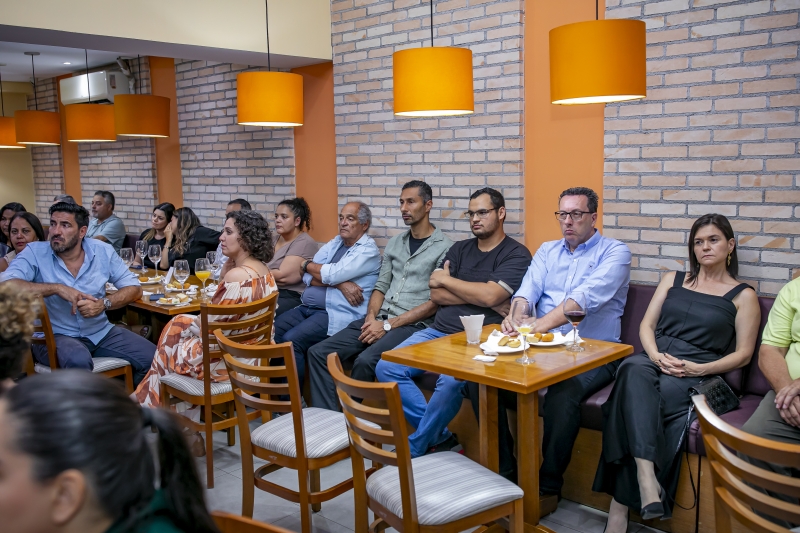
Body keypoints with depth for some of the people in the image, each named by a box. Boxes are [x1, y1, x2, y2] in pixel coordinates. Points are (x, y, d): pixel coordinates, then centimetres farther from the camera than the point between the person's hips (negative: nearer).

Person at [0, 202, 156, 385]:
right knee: (78, 361, -37)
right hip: (55, 335, -4)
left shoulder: (102, 251, 1)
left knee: (152, 357, -12)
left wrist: (104, 303, -15)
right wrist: (57, 288, -27)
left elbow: (134, 288, 3)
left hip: (101, 331, 4)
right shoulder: (35, 252, -7)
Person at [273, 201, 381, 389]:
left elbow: (332, 274, -18)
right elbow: (308, 278, 6)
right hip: (307, 308, 7)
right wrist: (339, 284, -12)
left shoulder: (368, 250, -6)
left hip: (336, 314, -7)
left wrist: (307, 265, 2)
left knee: (291, 340, -24)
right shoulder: (334, 243, 17)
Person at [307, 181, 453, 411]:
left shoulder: (444, 248, -5)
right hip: (381, 319, 7)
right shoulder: (394, 243, 17)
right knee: (319, 353, -9)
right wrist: (371, 317, -4)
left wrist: (388, 325, -15)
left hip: (414, 325, -7)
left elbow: (436, 302, -12)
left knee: (365, 361, -32)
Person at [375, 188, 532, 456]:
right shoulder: (460, 249, 18)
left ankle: (414, 449, -9)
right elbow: (436, 296, 6)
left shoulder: (516, 254, 0)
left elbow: (490, 295, -16)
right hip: (438, 331, 6)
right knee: (386, 368, -12)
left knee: (450, 381, -35)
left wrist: (445, 279, -2)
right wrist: (483, 299, -7)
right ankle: (440, 436, -2)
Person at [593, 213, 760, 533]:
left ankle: (621, 505, -32)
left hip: (697, 374, -2)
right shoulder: (673, 280, 22)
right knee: (634, 371, -36)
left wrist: (698, 369, -11)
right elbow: (646, 325, 16)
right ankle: (646, 476, -47)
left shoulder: (743, 296, 12)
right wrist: (655, 355, -6)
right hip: (655, 360, 3)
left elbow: (742, 354, 6)